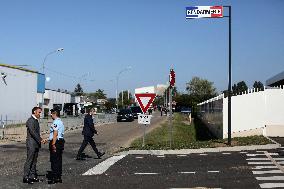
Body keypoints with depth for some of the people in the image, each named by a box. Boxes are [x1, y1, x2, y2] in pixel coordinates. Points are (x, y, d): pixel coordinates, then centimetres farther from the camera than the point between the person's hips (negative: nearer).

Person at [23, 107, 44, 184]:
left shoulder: (36, 120, 16)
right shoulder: (30, 120, -13)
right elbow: (32, 132, -21)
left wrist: (40, 140, 7)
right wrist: (40, 140, -19)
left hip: (36, 144, 9)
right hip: (31, 144, -9)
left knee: (34, 161, 11)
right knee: (29, 161, -6)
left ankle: (32, 176, 16)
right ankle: (26, 177, -2)